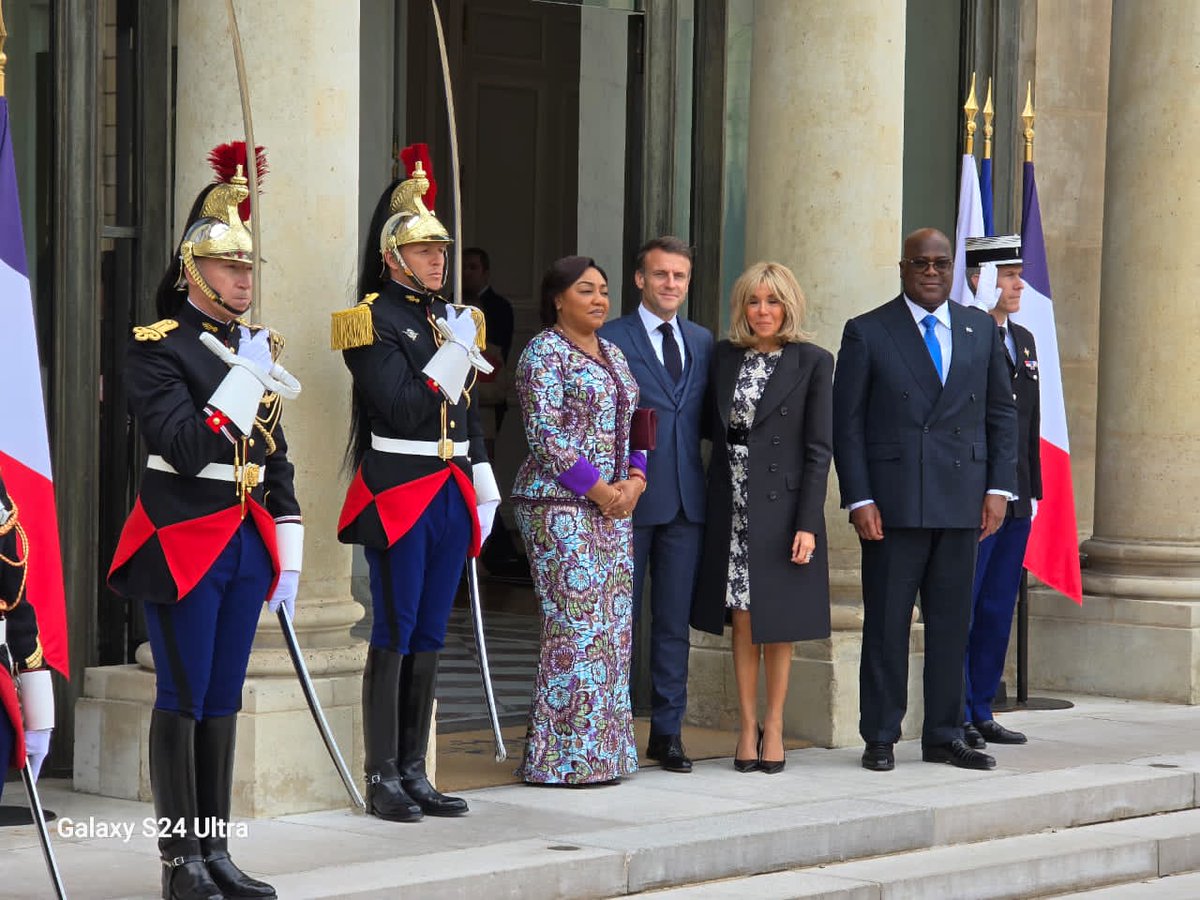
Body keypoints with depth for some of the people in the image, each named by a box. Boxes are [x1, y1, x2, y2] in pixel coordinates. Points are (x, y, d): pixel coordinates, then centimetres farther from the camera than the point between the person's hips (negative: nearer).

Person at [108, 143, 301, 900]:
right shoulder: (159, 347, -8)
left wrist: (287, 554, 13)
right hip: (183, 544, -7)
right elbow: (185, 449, -19)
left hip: (247, 545, 7)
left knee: (224, 701, 10)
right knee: (182, 701, -3)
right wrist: (245, 379, -20)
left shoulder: (257, 346, 14)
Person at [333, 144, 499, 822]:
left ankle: (415, 773, 14)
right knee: (394, 636, -4)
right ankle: (383, 779, 0)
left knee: (430, 638, 9)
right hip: (400, 494, -7)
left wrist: (484, 488, 15)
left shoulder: (453, 320, 16)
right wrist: (454, 355, -15)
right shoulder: (375, 321, -7)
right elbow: (401, 409, -17)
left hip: (451, 493, 7)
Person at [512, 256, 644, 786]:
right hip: (560, 504, -8)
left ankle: (599, 751, 12)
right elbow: (545, 435, -15)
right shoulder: (544, 354, -8)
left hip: (613, 506, 8)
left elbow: (631, 424, 19)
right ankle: (563, 757, -4)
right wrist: (599, 490, -15)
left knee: (611, 625, 6)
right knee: (574, 624, -9)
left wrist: (634, 480, 1)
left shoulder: (612, 354, 17)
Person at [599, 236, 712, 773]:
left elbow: (705, 419, 17)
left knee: (675, 621, 8)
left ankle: (667, 732, 14)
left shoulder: (702, 342, 14)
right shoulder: (610, 340, -2)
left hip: (687, 500, 5)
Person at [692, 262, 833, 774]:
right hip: (732, 507, 3)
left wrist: (807, 524, -11)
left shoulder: (812, 362, -4)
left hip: (783, 504, -3)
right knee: (743, 621, 5)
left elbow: (819, 449, -6)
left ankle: (773, 726, 16)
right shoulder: (724, 357, 8)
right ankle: (747, 726, 13)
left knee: (777, 625, 5)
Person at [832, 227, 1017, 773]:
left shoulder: (981, 331, 12)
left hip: (962, 501, 3)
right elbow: (846, 423, -1)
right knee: (887, 624, 1)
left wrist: (999, 487, 4)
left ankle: (943, 736, 16)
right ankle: (880, 738, 9)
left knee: (952, 624, 7)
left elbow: (1001, 414, 14)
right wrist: (859, 500, -8)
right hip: (893, 502, -3)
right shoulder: (867, 333, 1)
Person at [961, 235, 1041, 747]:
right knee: (960, 609, -3)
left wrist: (1033, 491, 17)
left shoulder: (1023, 341, 17)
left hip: (1015, 502, 8)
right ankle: (956, 718, 2)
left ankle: (981, 712, 18)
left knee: (998, 610, 11)